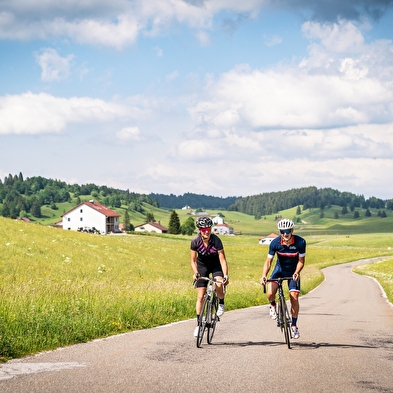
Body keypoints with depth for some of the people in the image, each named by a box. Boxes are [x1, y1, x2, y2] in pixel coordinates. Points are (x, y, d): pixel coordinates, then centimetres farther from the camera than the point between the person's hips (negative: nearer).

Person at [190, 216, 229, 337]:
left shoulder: (216, 240, -28)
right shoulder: (195, 241, -23)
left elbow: (222, 259, -25)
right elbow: (193, 261, -15)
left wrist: (225, 275, -36)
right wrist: (196, 273, -32)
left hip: (215, 264, -1)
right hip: (202, 265, 1)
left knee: (219, 285, -30)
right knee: (200, 296, -4)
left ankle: (221, 304, 3)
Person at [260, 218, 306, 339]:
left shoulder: (300, 242, -24)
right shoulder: (275, 243, -22)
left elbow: (301, 261, -14)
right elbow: (268, 261, -18)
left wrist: (296, 272, -31)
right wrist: (264, 275, -33)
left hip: (293, 271, 0)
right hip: (279, 270, 0)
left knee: (294, 297, -11)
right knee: (270, 293, -22)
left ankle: (294, 325, 4)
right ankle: (273, 306, 14)